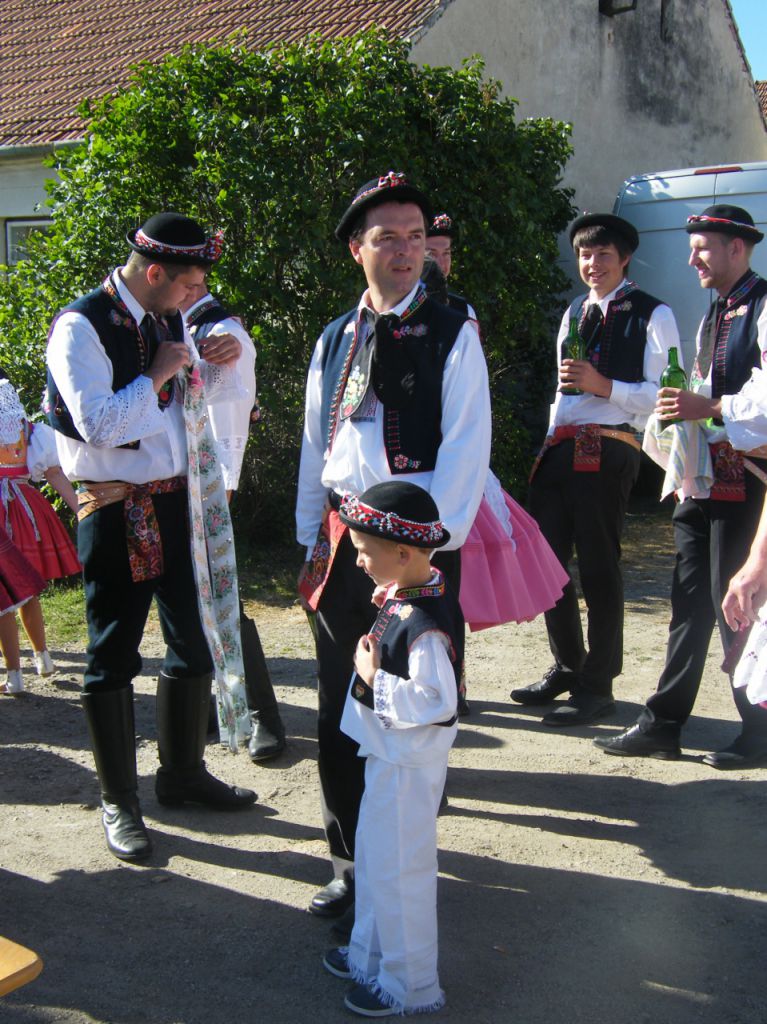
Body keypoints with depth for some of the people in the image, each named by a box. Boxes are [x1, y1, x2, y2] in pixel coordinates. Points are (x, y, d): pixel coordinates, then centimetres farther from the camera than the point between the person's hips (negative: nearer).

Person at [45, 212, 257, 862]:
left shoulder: (168, 321, 9)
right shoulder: (82, 326, -14)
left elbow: (204, 396, 23)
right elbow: (98, 424, -23)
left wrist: (222, 361, 3)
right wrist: (156, 375, -15)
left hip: (174, 500, 7)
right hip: (116, 510, -7)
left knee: (195, 642, 14)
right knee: (113, 656, 4)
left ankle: (184, 773, 33)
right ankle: (119, 803, 18)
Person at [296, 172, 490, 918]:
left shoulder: (452, 336, -3)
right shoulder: (334, 341, 11)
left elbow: (465, 450, -9)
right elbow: (315, 446, 14)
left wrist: (432, 546, -14)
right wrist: (313, 543, 11)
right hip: (343, 542, 4)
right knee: (340, 712, 9)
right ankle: (351, 862, 25)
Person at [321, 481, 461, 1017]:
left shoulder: (425, 623, -29)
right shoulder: (402, 596, 1)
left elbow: (435, 701, -31)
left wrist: (374, 678, -24)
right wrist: (374, 655, 0)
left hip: (409, 765, -10)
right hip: (388, 753, 10)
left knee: (397, 870, 4)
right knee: (374, 857, 23)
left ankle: (412, 986, 21)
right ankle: (370, 954, 42)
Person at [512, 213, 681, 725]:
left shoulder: (652, 315, -1)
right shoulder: (574, 313, 21)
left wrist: (603, 385, -19)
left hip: (607, 452, -7)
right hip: (560, 448, 7)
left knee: (599, 570, -2)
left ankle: (598, 686, 10)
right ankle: (568, 666, 28)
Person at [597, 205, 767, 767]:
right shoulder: (715, 315, 20)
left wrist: (709, 407, -22)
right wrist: (682, 411, 6)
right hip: (702, 477, 9)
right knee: (690, 605, 11)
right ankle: (662, 725, 17)